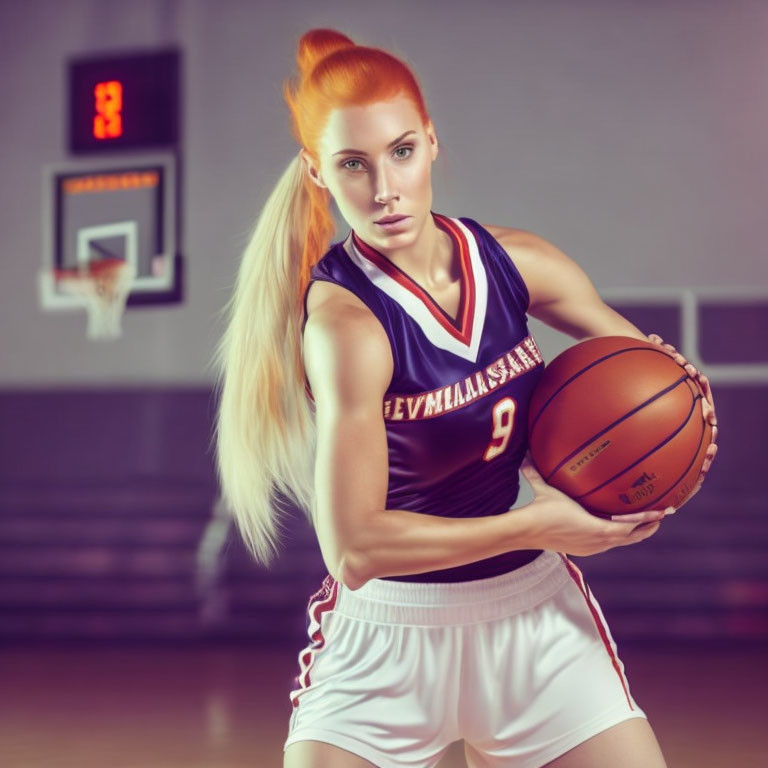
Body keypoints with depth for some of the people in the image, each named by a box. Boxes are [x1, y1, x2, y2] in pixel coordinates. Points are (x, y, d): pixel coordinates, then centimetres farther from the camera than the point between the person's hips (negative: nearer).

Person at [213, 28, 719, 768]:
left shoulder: (512, 262, -4)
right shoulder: (344, 318, -22)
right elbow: (354, 547, -27)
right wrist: (536, 525, -21)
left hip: (536, 616, 5)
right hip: (387, 634, -5)